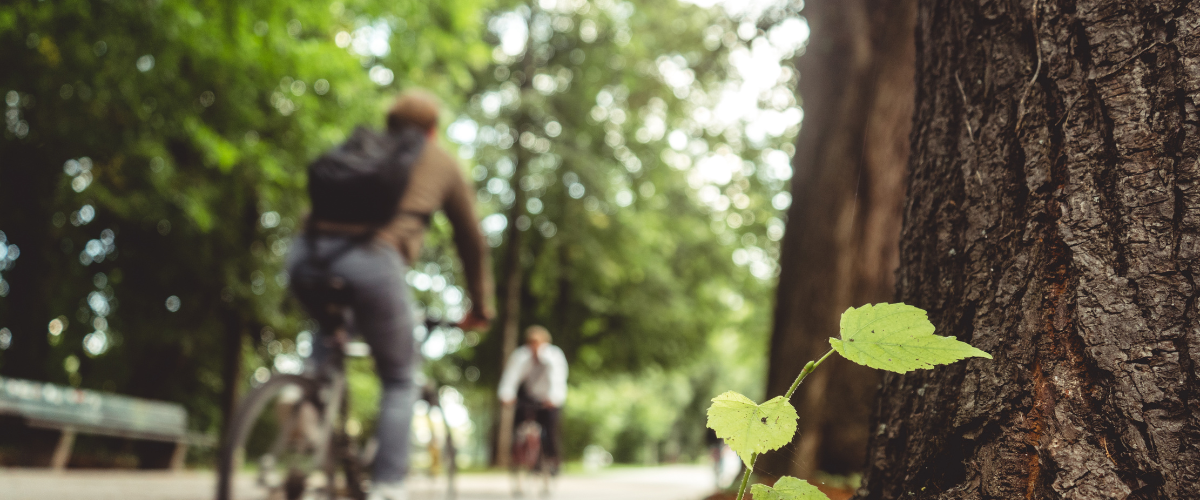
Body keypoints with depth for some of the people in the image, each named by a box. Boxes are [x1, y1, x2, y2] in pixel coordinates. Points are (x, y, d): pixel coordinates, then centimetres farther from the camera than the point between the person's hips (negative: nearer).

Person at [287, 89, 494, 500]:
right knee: (400, 381, 16)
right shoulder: (442, 163, 23)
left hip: (309, 252, 4)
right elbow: (472, 242, 28)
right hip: (374, 261, -4)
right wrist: (481, 308, 40)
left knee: (328, 331, 36)